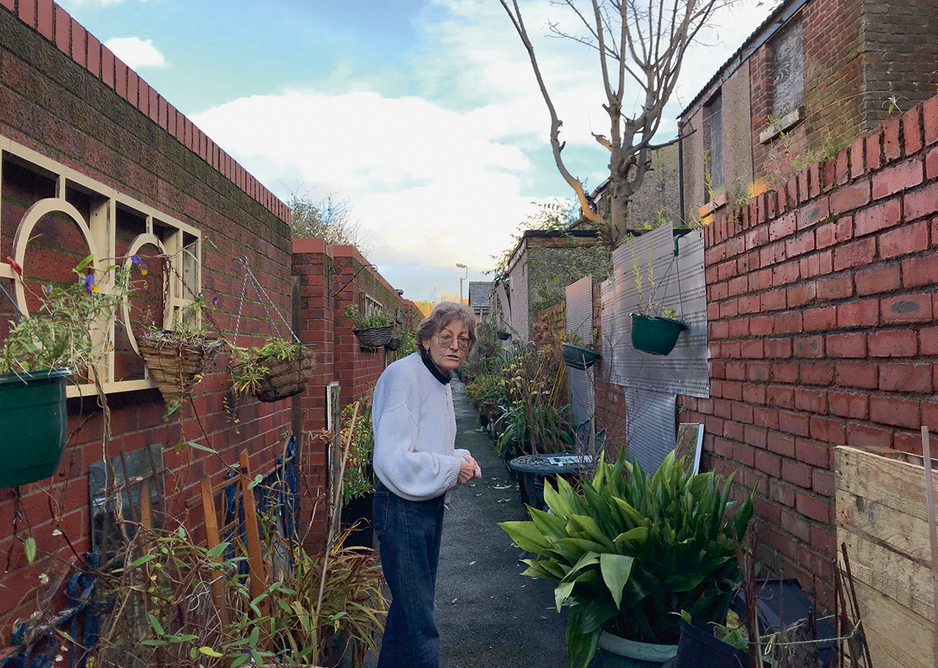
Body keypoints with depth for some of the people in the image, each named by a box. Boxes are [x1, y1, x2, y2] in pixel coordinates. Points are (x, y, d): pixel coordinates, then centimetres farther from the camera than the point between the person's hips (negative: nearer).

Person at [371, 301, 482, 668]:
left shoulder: (440, 381, 10)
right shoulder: (404, 376, -21)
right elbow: (394, 461, -29)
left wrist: (461, 459, 3)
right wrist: (452, 468, -17)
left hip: (430, 505, 10)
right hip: (402, 509, -10)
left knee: (411, 605, 24)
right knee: (419, 623, -5)